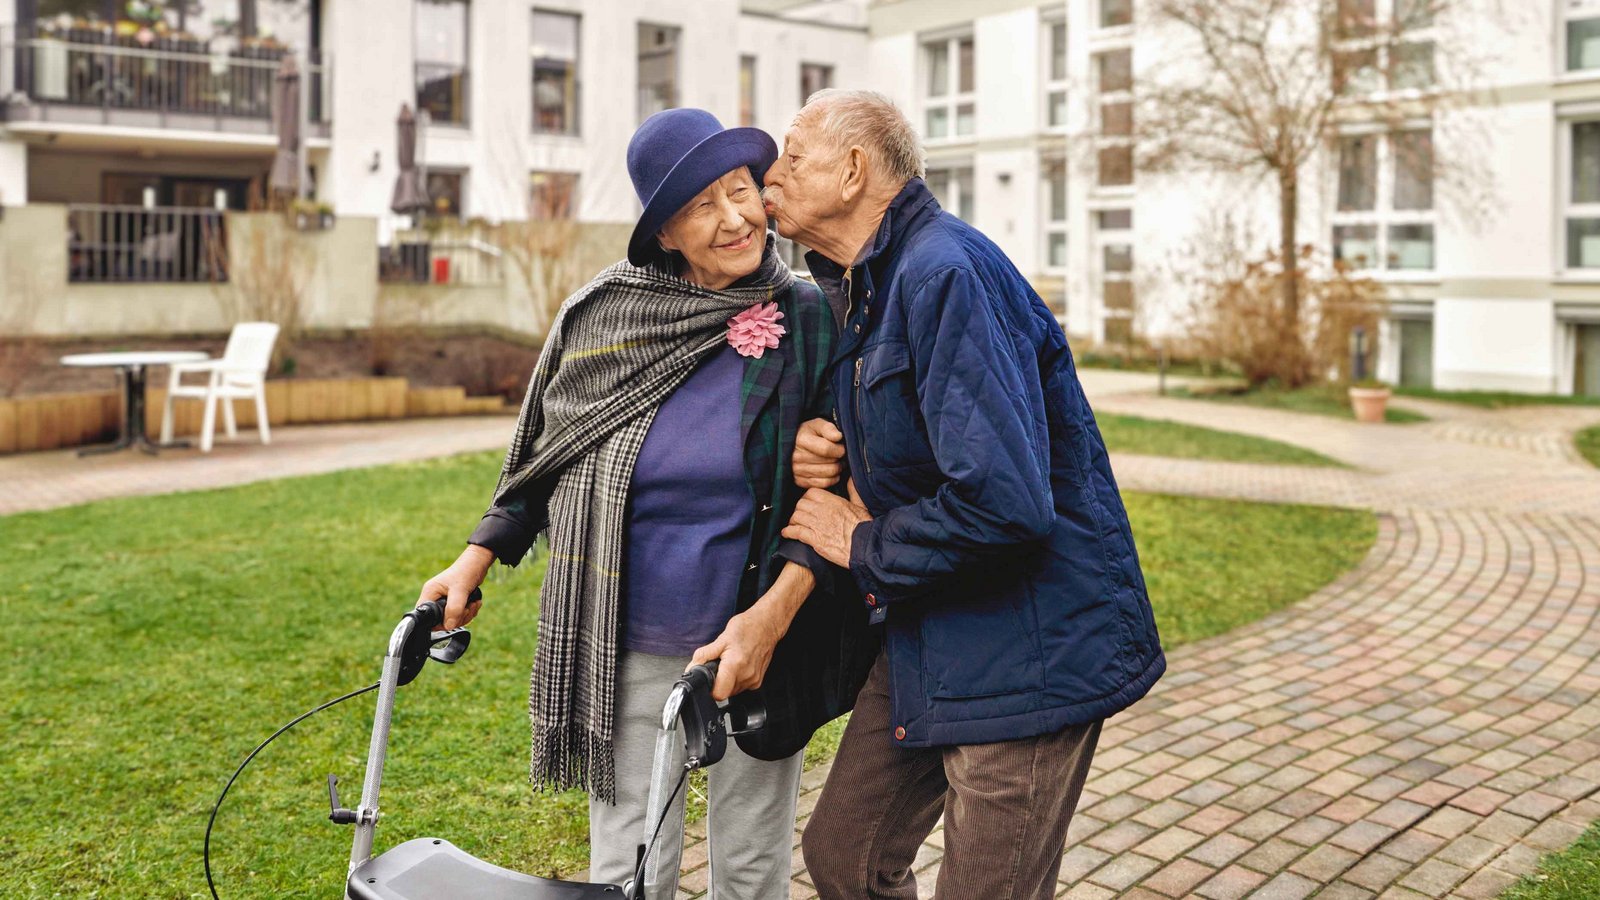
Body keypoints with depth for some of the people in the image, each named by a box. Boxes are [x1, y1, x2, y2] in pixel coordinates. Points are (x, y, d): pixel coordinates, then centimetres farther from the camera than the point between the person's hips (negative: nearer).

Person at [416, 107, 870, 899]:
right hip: (625, 647, 1)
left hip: (758, 641, 0)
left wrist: (772, 617, -22)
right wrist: (477, 558, 3)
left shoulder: (807, 320, -7)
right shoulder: (601, 314, -3)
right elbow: (544, 457, 11)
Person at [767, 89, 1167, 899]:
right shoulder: (858, 286, 11)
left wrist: (865, 546, -14)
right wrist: (818, 448, 1)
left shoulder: (945, 271, -22)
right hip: (928, 641, 10)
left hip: (1026, 646, -10)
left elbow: (1003, 504, -31)